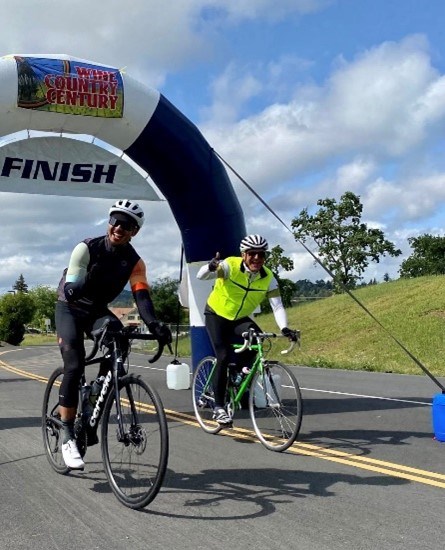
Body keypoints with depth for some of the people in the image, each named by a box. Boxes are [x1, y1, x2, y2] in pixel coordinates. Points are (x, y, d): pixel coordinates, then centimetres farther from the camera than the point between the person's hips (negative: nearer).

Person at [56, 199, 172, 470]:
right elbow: (70, 289, -30)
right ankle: (68, 436, -12)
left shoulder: (135, 261, -11)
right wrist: (82, 283, -55)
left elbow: (141, 295, -25)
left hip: (98, 310, 4)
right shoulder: (87, 248, -21)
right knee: (74, 366, -21)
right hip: (70, 308, -4)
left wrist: (154, 323, -44)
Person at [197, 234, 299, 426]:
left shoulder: (268, 278, -15)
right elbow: (201, 276, -36)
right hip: (216, 315, -3)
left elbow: (277, 306, -20)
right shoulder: (230, 266, -25)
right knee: (224, 357, -18)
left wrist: (284, 328, -39)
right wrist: (211, 267, -60)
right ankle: (219, 407, -6)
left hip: (240, 319, 4)